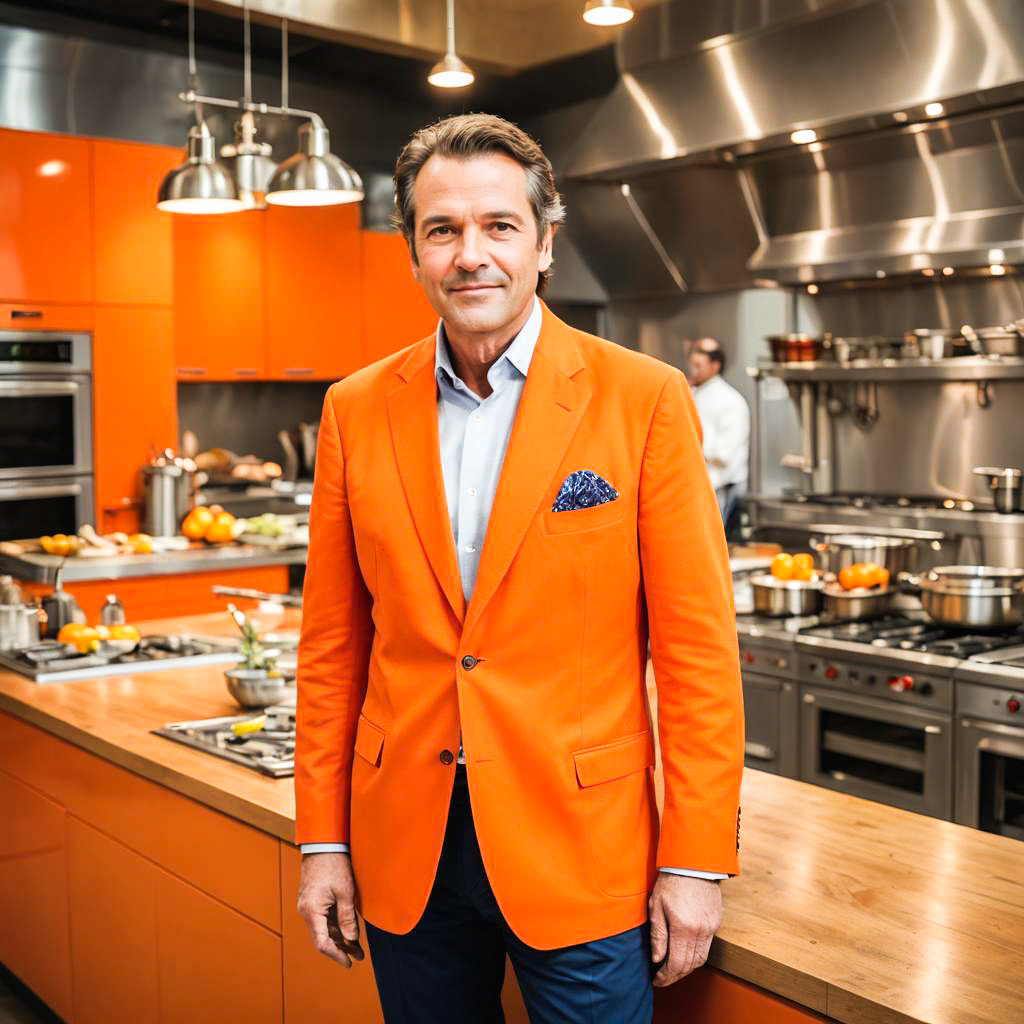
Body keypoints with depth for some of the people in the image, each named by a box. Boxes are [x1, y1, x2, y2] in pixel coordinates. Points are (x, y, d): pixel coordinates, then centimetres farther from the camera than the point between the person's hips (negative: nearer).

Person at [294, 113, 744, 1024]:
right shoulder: (355, 411, 2)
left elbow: (697, 647, -7)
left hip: (581, 847, -3)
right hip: (405, 848, 3)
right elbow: (333, 643, 6)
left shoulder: (644, 399, -8)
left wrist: (697, 861, -7)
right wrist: (323, 841, 5)